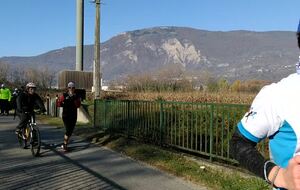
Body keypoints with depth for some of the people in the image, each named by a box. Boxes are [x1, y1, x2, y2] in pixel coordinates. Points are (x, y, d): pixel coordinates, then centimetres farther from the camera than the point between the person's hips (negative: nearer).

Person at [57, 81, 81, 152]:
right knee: (68, 130, -13)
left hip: (73, 116, 3)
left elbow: (78, 105, -9)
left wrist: (74, 99, -23)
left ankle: (65, 144, 29)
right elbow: (58, 104, -6)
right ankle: (65, 144, 2)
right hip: (66, 116, -3)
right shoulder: (64, 95, -2)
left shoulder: (76, 96, 3)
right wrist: (65, 104, -22)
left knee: (71, 131, 9)